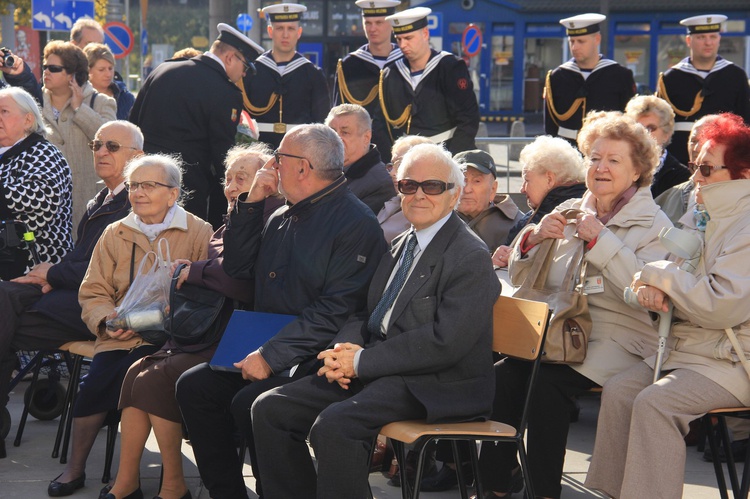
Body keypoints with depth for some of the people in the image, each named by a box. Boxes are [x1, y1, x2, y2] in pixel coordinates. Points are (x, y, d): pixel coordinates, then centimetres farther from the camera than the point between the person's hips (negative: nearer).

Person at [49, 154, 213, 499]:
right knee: (97, 378, -25)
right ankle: (75, 468, -8)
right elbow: (93, 292, 15)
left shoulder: (198, 233, 4)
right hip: (120, 338, 3)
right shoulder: (115, 234, 17)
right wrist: (107, 320, -7)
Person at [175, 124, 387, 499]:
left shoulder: (355, 222, -12)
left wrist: (271, 356, -23)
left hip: (315, 359, -8)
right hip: (264, 350, 9)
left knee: (249, 403, -29)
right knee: (193, 386, -7)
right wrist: (251, 202, 7)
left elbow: (336, 309, -19)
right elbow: (237, 268, 18)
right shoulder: (283, 217, 17)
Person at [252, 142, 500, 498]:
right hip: (374, 372, 9)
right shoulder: (401, 246, 18)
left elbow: (445, 341, -20)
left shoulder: (470, 258, -11)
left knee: (333, 425, -32)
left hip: (437, 384, -9)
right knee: (269, 408, -2)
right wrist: (344, 349, -6)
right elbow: (369, 315, 19)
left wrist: (361, 361, -17)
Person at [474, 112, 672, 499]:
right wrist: (533, 238, -5)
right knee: (503, 374, -24)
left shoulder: (654, 224, 2)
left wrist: (600, 239, -18)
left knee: (549, 382, -31)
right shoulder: (569, 212, 17)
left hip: (617, 340, -5)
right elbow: (520, 281, 15)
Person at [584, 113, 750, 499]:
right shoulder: (695, 220, 13)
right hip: (681, 346, 8)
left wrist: (661, 275, -11)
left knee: (655, 402, -26)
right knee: (618, 391, -11)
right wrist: (652, 291, -7)